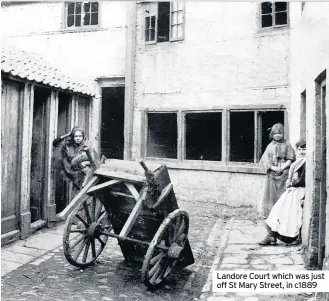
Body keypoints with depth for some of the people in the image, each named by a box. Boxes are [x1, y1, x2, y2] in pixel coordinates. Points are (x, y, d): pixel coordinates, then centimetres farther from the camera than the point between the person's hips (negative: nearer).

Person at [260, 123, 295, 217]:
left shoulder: (287, 145, 3)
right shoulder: (270, 146, 9)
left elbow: (289, 160, -2)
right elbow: (266, 160, 1)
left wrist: (282, 168, -16)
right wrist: (273, 167, -15)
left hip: (283, 173, -2)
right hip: (271, 173, 3)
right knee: (271, 193, 4)